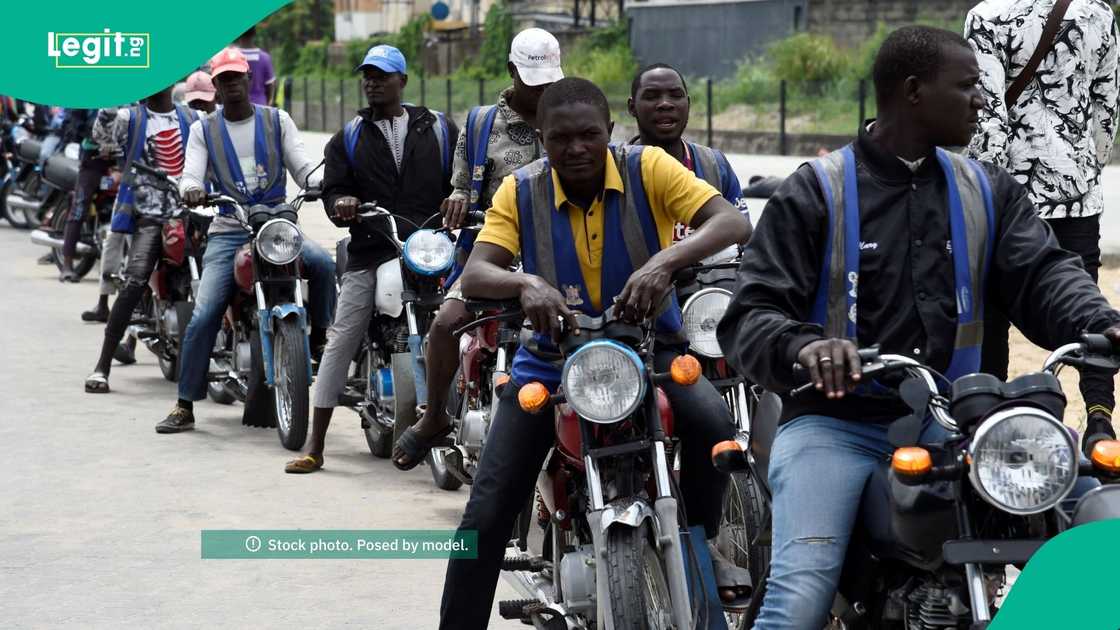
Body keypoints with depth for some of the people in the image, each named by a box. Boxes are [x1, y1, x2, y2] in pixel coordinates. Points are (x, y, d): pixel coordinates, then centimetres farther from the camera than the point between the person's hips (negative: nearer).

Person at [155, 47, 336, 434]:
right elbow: (191, 175, -1)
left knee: (323, 263, -31)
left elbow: (302, 168, 3)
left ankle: (321, 340, -9)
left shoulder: (277, 121, 10)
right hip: (228, 232, 0)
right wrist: (191, 191, -27)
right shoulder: (203, 130, 12)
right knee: (204, 316, -13)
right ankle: (184, 406, -5)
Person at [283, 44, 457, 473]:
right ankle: (315, 446, -1)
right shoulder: (349, 138, 15)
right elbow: (332, 189, 9)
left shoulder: (438, 129, 12)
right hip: (370, 255, 1)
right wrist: (341, 204, -13)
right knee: (339, 342, -5)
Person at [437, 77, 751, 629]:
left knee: (713, 424, -31)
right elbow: (473, 276, -18)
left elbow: (733, 222, -24)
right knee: (486, 515, -8)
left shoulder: (648, 168, -12)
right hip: (552, 354, 1)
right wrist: (524, 283, -41)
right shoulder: (520, 191, -7)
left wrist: (665, 262, -43)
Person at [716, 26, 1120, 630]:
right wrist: (803, 346, -30)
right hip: (835, 422, -4)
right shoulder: (814, 193, 0)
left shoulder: (987, 190, 13)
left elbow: (1042, 272, 2)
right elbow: (749, 317, -6)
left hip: (951, 420, 4)